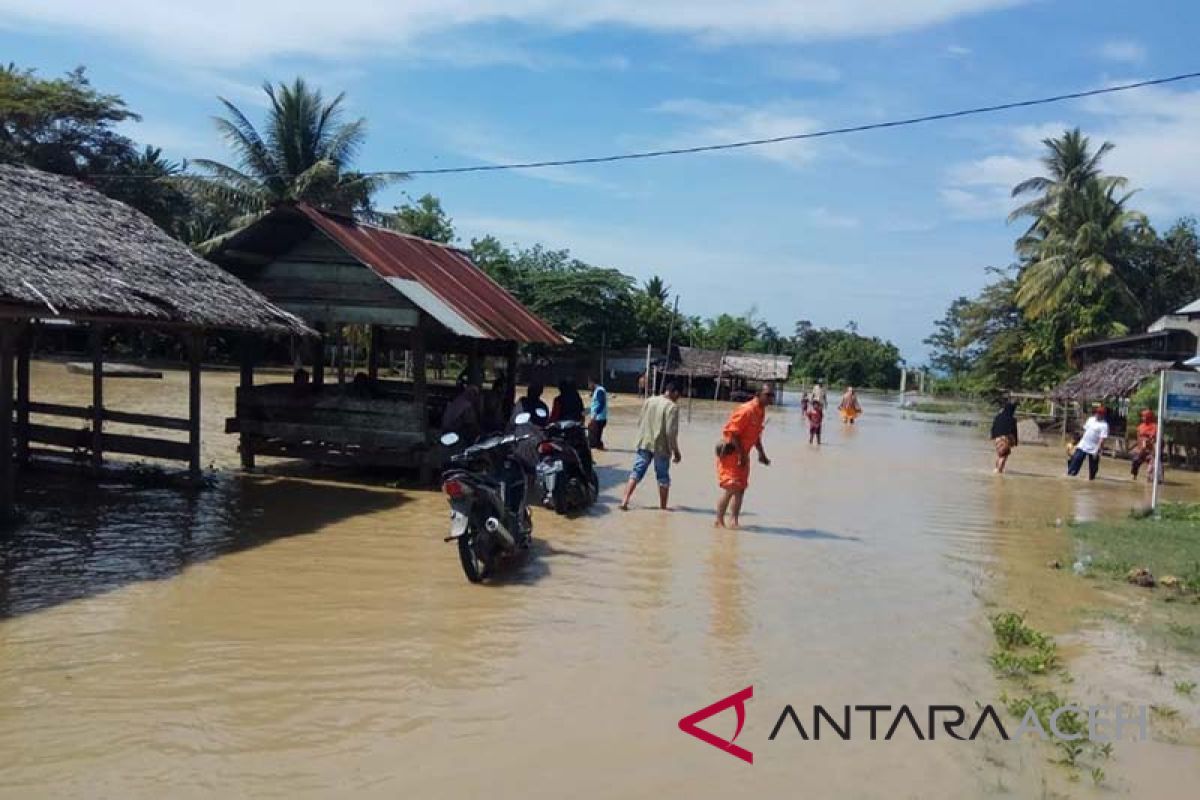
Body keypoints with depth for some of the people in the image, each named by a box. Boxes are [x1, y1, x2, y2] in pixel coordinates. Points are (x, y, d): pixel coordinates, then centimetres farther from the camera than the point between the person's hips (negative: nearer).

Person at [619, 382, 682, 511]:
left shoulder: (648, 401, 8)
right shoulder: (672, 406, -11)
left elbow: (639, 422, 13)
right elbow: (671, 431, -16)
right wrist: (676, 451, -8)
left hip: (643, 444, 5)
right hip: (661, 447, -4)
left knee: (637, 472, 6)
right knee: (663, 477, 9)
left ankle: (625, 500, -5)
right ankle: (663, 506, 16)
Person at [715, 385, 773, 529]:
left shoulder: (761, 411, 8)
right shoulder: (746, 410, -21)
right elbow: (732, 432, -23)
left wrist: (761, 453, 16)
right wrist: (741, 454, -23)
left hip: (743, 454, 9)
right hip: (731, 452, -9)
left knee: (741, 488, 9)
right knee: (730, 488, -10)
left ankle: (735, 521, 15)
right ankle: (719, 521, -2)